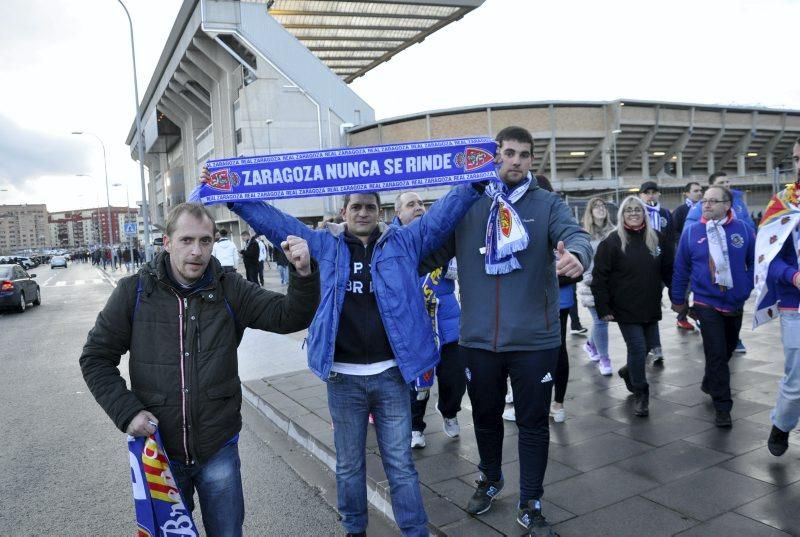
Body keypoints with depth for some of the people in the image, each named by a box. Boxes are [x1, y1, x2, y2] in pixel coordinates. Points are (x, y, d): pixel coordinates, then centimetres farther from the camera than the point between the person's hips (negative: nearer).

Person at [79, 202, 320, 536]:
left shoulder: (228, 290, -7)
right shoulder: (135, 291, -8)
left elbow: (290, 317, -12)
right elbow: (96, 358, 0)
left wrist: (304, 273, -31)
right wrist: (127, 411, -12)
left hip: (219, 450, 0)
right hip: (160, 450, 0)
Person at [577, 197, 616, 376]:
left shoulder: (613, 232, 3)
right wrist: (588, 278, -13)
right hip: (592, 285, -3)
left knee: (601, 319, 12)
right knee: (600, 320, -3)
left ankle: (590, 345, 40)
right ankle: (604, 359, 9)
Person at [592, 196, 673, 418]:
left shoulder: (657, 239, 4)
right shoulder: (611, 242, -8)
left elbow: (669, 271, 9)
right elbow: (599, 277, -9)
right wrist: (603, 308, -12)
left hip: (651, 307, 4)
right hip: (626, 309, -4)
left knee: (647, 347, 15)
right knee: (638, 349, -4)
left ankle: (629, 372, 45)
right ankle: (640, 393, 15)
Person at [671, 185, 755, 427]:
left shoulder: (743, 229, -6)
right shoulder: (692, 232, -8)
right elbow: (681, 268, -1)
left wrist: (747, 287, -1)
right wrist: (678, 299, 3)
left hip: (736, 304, 3)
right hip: (707, 303, -3)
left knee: (727, 350, 20)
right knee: (716, 354, -6)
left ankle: (710, 384, 45)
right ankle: (722, 406, 5)